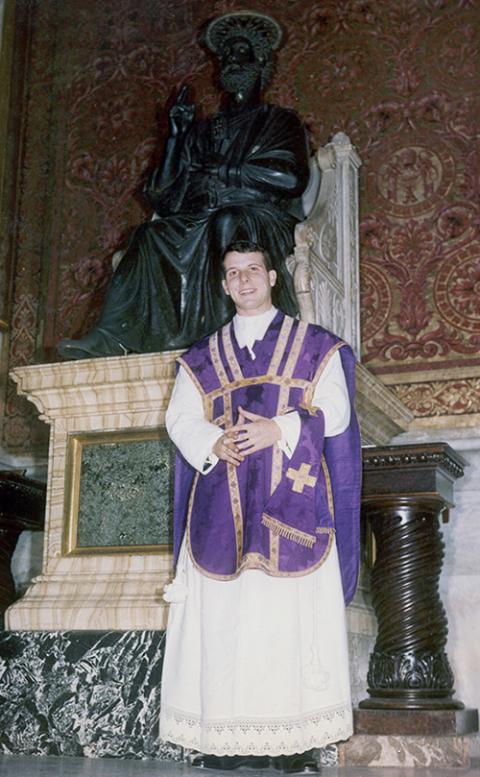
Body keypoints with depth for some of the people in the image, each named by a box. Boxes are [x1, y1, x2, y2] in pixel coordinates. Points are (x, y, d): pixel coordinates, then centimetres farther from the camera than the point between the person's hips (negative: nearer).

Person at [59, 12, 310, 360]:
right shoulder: (203, 129, 27)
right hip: (200, 223, 4)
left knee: (227, 222, -38)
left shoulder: (281, 121, 17)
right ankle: (111, 336, -39)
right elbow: (163, 198, 16)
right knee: (152, 234, -27)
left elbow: (292, 179, -5)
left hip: (265, 220, -3)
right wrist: (178, 134, 6)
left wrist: (221, 171, -4)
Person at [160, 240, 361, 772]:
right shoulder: (201, 358, 17)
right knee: (223, 618, -3)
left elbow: (334, 410, 0)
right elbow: (179, 419, 7)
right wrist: (214, 443, -13)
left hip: (294, 505, -2)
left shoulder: (316, 347, 11)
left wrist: (280, 429, -16)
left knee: (294, 616, -6)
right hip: (222, 507, 2)